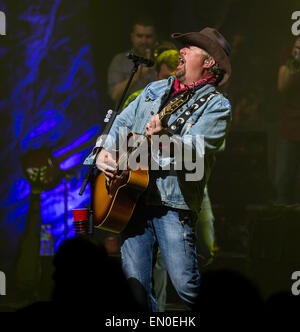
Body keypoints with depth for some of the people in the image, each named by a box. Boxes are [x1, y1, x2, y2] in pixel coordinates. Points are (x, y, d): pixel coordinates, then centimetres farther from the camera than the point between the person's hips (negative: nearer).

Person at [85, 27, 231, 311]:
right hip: (133, 198, 5)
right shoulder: (155, 90, 21)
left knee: (185, 284, -14)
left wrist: (166, 137, -37)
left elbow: (195, 150, -16)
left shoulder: (216, 106, 0)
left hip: (173, 204, -5)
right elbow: (121, 124, 25)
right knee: (135, 285, -4)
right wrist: (103, 150, 5)